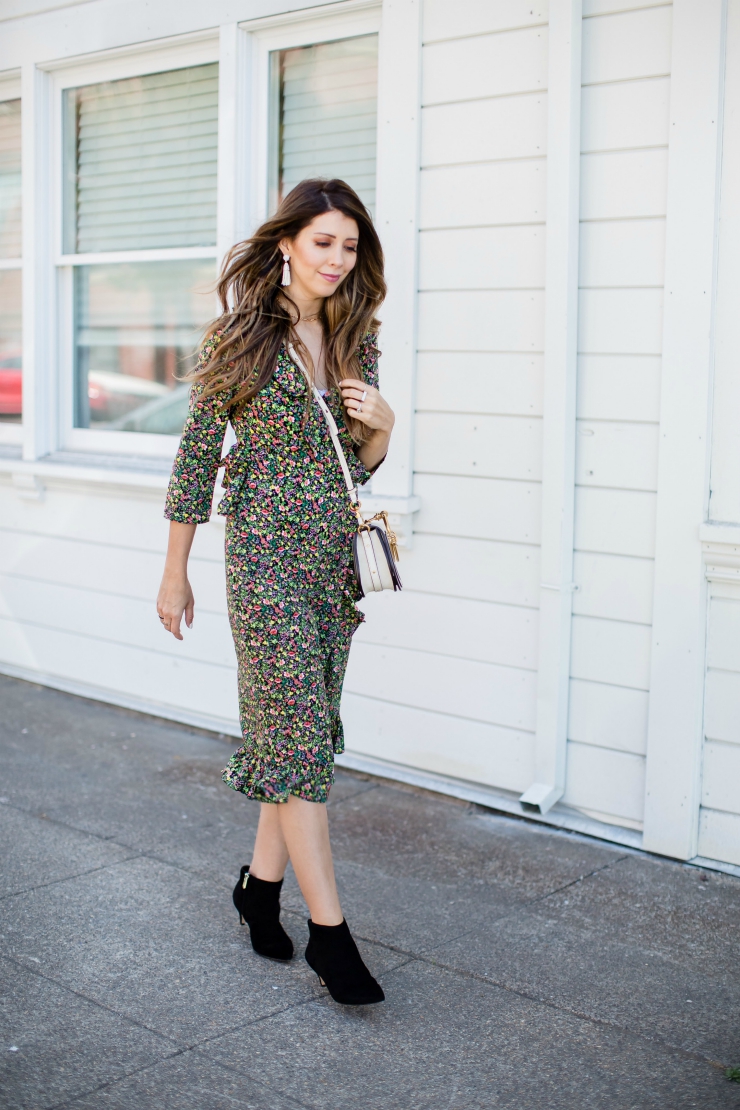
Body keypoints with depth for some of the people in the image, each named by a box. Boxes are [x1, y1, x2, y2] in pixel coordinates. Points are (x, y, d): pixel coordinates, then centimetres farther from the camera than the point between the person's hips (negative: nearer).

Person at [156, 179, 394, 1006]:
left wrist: (381, 425, -6)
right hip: (268, 555, -6)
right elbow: (196, 457, -2)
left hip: (336, 556, 6)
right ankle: (328, 930, -1)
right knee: (299, 731, -6)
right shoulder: (241, 335, -5)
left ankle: (261, 883, 27)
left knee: (306, 731, 10)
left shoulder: (355, 341, 10)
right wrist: (175, 573, 0)